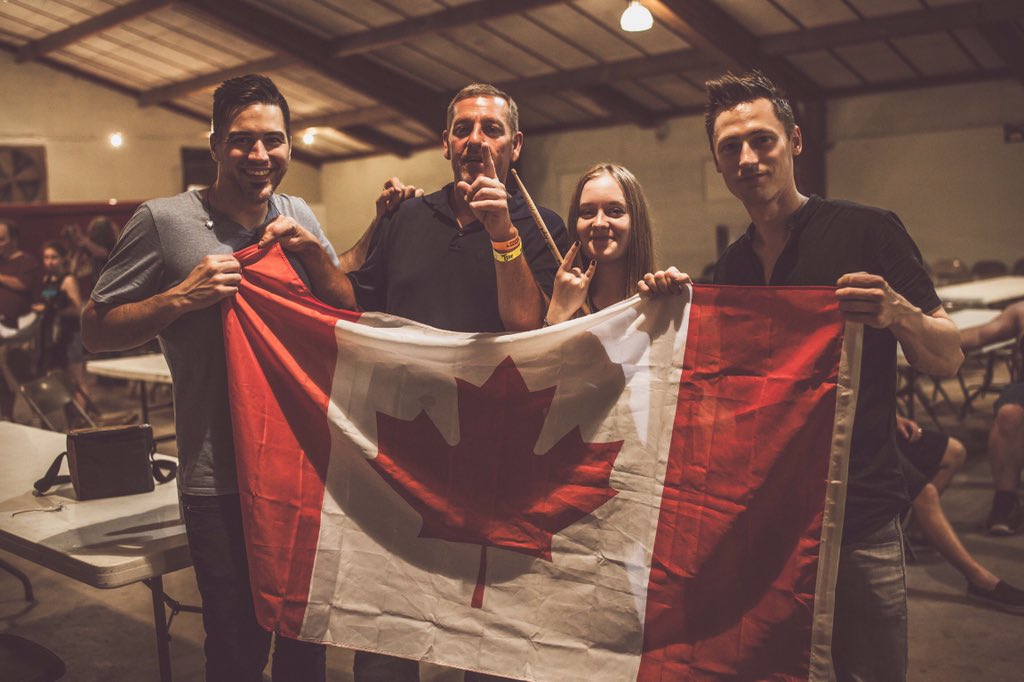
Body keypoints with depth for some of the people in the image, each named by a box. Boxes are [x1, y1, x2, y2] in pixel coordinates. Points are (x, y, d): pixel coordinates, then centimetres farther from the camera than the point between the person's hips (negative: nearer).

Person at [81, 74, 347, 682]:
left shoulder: (300, 218, 6)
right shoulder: (164, 221, -8)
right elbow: (97, 329, -5)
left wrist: (313, 251, -8)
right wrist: (182, 297, -19)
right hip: (221, 481, -4)